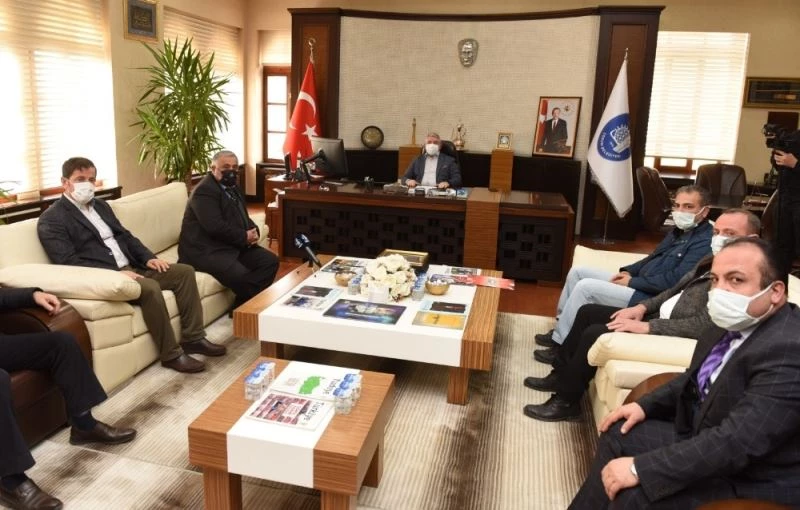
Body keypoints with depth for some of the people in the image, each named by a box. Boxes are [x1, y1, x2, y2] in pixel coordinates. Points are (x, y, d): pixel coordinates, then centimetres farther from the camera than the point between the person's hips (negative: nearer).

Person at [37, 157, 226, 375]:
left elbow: (125, 236, 20)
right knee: (150, 288, -33)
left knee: (185, 271, -3)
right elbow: (69, 262, -17)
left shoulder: (100, 205, 18)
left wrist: (148, 257, 1)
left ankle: (194, 338, 0)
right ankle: (171, 354, -20)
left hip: (132, 267, 9)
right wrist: (116, 273, -24)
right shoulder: (51, 220, -7)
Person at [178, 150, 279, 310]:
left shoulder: (231, 187, 17)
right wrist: (244, 237, -16)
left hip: (234, 245, 10)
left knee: (270, 260, -4)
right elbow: (215, 227, -26)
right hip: (206, 250, -10)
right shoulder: (205, 190, -15)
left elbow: (243, 217, 21)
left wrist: (253, 232, -2)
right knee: (242, 276, -31)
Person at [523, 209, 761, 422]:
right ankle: (561, 375, 21)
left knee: (594, 333, -18)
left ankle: (567, 401, -2)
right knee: (588, 312, 10)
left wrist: (646, 327, -27)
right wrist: (642, 307, 3)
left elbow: (703, 325, -29)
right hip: (659, 316, 10)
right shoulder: (713, 261, 9)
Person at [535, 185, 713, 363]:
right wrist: (628, 271, 6)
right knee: (577, 272, 7)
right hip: (638, 283, 11)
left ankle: (561, 346, -11)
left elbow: (675, 280, -25)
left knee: (585, 287, -21)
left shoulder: (704, 242, -17)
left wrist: (632, 282, -16)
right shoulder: (680, 230, 14)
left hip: (650, 297, -11)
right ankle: (561, 329, 11)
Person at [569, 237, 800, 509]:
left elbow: (736, 442, -32)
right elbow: (697, 379, 17)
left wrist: (640, 468, -29)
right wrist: (645, 405, 4)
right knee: (619, 435, 8)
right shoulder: (739, 321, 0)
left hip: (752, 482, -9)